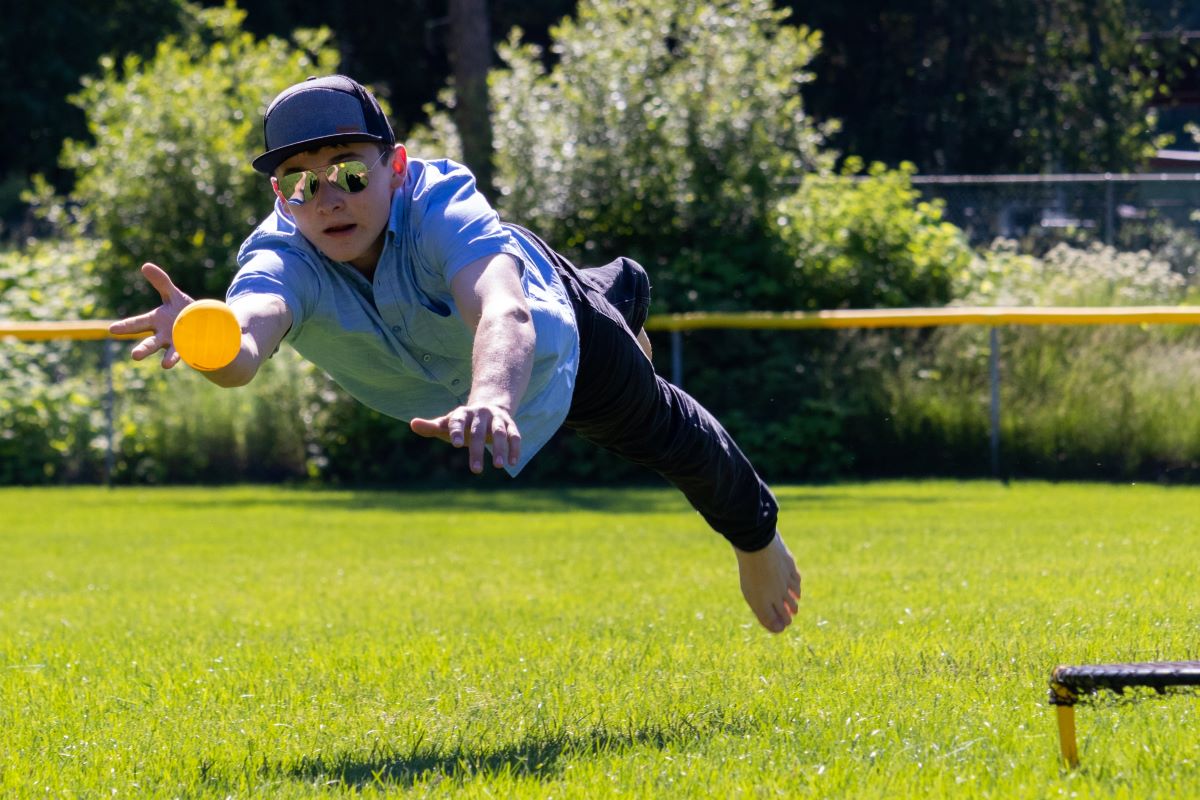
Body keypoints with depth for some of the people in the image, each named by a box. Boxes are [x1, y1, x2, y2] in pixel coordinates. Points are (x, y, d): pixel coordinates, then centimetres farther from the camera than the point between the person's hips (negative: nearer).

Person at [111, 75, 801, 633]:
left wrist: (492, 400, -91)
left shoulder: (439, 205, -48)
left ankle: (755, 532, 59)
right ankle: (621, 290, 74)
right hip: (425, 387, 3)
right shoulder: (284, 259, -43)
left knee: (657, 430, 25)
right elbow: (246, 345, -67)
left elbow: (505, 315, -69)